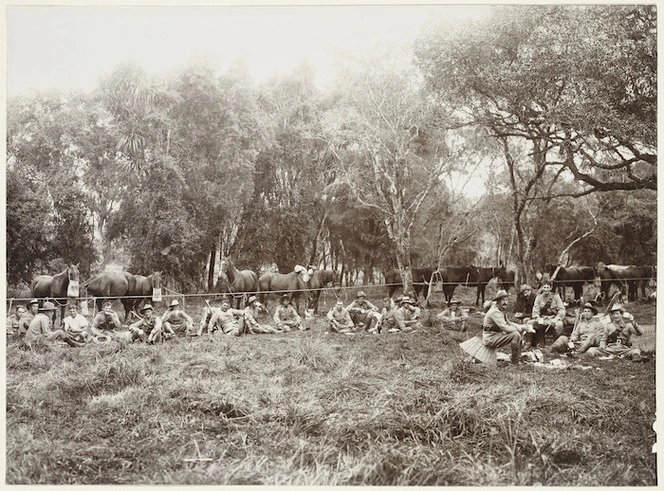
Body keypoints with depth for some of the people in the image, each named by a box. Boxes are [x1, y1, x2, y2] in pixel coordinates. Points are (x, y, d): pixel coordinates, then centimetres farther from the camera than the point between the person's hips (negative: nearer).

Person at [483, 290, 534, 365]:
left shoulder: (501, 310, 13)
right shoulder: (495, 312, -21)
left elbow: (508, 323, 15)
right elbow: (506, 328, -26)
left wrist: (522, 326, 0)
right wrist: (521, 328, -17)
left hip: (496, 335, 11)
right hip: (490, 339, -11)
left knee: (519, 332, 10)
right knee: (516, 335, -24)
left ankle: (519, 358, 9)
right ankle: (515, 362, -17)